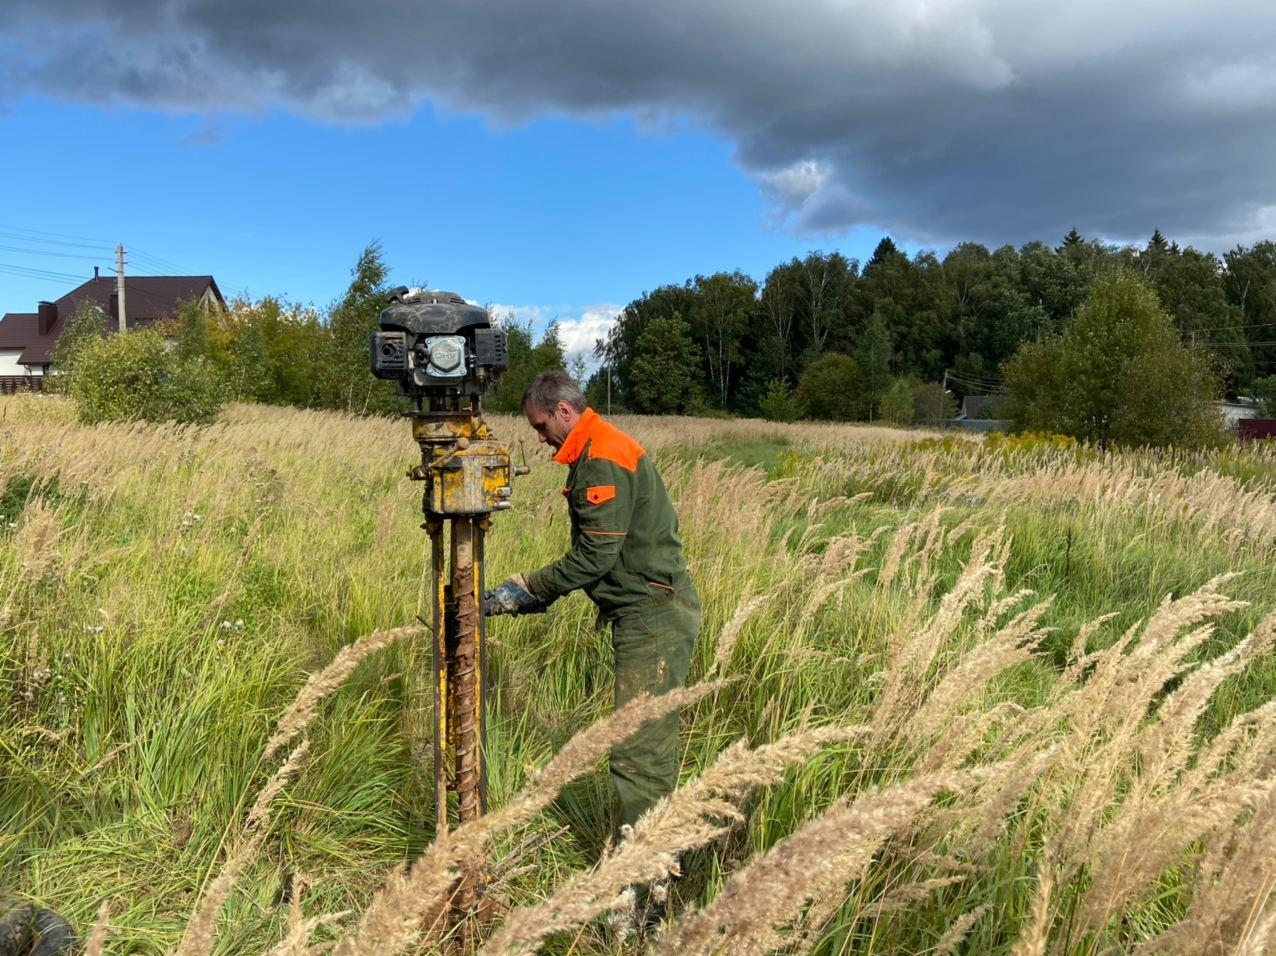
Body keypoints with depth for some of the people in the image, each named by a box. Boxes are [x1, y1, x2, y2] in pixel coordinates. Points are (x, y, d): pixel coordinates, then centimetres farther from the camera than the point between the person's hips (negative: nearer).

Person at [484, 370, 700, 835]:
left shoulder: (600, 460, -16)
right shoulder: (607, 446, 17)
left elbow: (596, 554, -19)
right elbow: (598, 550, 20)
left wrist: (529, 588, -9)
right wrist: (538, 589, 14)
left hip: (653, 618, -11)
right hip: (656, 611, 11)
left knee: (637, 750, -7)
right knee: (652, 744, 16)